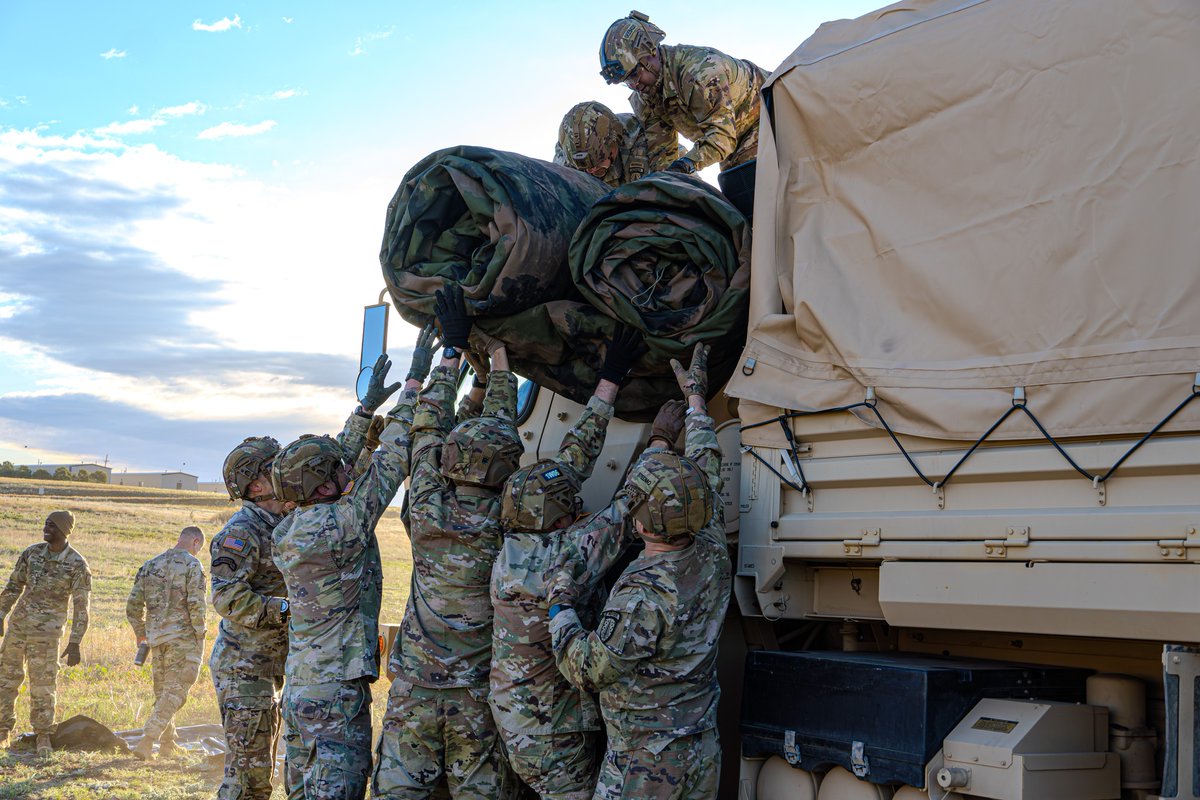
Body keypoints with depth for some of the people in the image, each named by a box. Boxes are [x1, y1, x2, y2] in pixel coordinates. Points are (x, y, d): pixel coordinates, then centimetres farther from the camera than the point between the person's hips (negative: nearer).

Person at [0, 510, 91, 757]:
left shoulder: (77, 565, -10)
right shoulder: (32, 552, 4)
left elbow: (81, 607, -9)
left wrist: (75, 643, -13)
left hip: (46, 632, -5)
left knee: (42, 686, -1)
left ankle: (43, 736, 13)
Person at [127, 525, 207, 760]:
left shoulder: (149, 565, 11)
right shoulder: (192, 565, -8)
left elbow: (133, 606, 11)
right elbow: (196, 604, -17)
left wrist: (141, 633, 22)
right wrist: (200, 635, -6)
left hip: (156, 637, 6)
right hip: (184, 636, -6)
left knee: (162, 691, 17)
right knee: (175, 692, -3)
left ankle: (168, 744, 24)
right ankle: (146, 742, -13)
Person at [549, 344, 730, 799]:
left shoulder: (644, 594, -25)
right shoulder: (712, 557, -3)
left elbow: (586, 671, -18)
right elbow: (706, 470, 13)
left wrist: (560, 604, -4)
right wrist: (695, 397, 26)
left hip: (642, 762, -7)